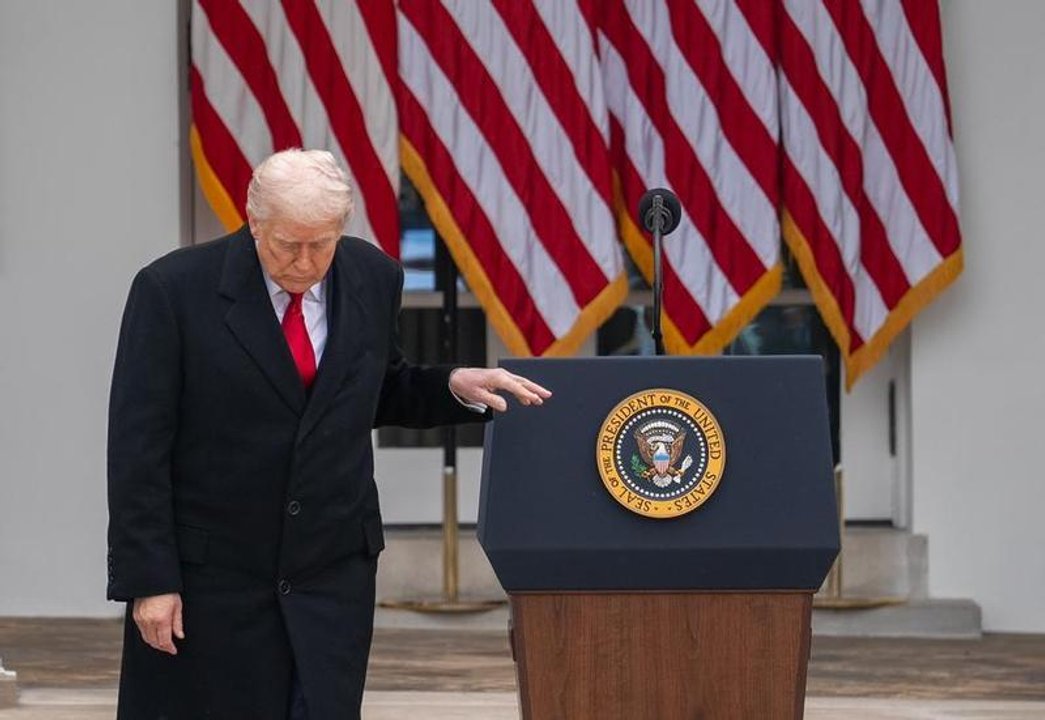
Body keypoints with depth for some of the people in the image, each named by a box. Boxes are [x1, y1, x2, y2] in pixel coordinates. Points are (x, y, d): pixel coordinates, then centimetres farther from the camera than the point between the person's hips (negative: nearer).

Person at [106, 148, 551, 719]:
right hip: (209, 573, -3)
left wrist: (454, 386, -2)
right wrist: (149, 579, -13)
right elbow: (138, 448, -10)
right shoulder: (173, 290, -12)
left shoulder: (373, 279, 1)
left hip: (332, 570, 3)